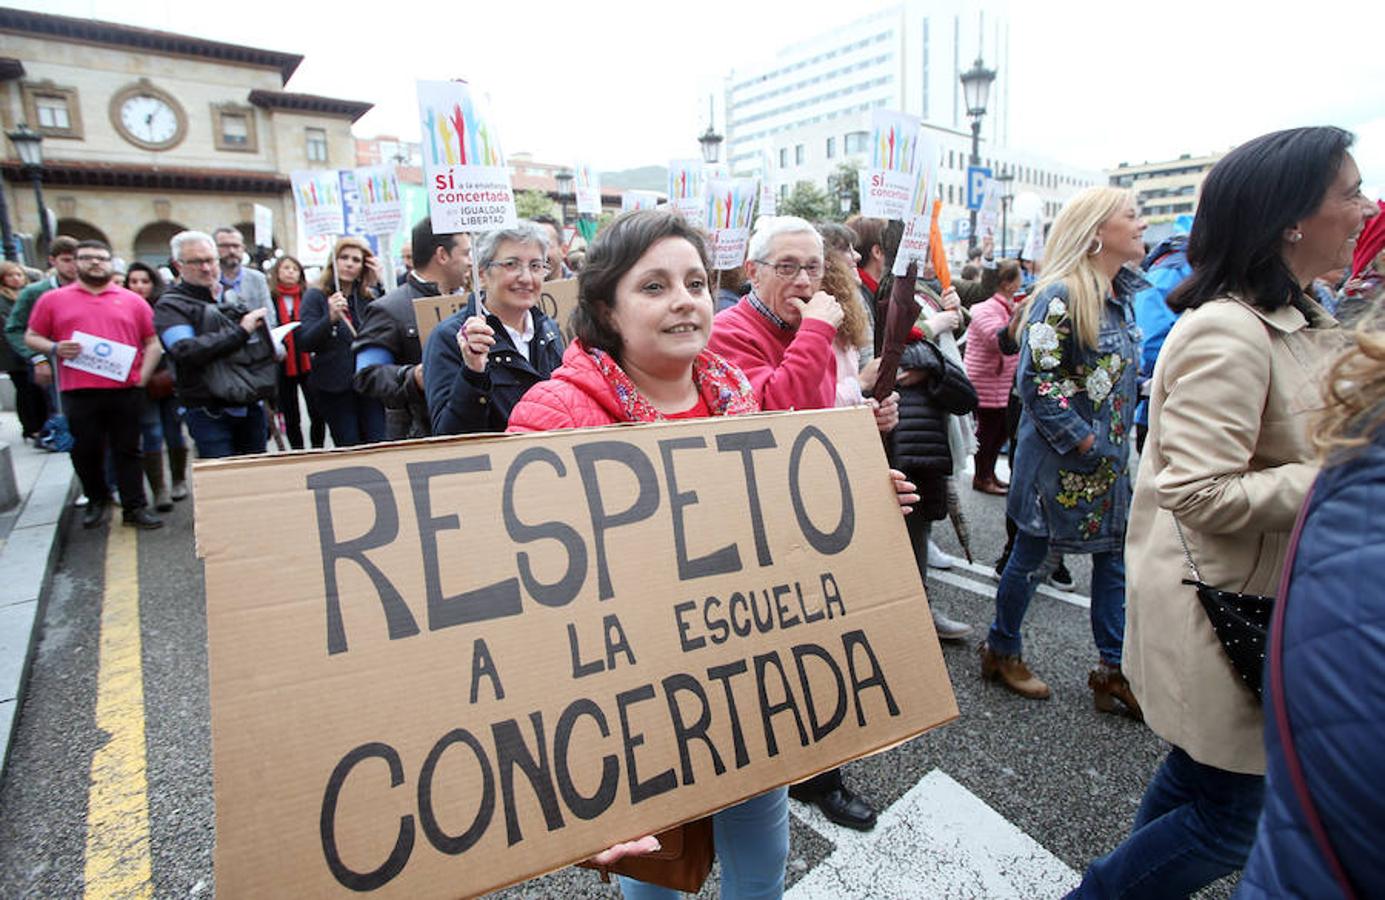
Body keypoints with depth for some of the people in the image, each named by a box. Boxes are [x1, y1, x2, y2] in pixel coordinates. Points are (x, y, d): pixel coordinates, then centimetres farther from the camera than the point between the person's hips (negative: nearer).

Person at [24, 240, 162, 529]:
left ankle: (135, 507, 11)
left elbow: (152, 343, 8)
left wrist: (142, 378, -2)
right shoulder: (53, 299, 8)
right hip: (78, 393, 1)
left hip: (126, 392, 0)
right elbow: (31, 337, 12)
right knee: (86, 452, 9)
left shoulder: (133, 300, 8)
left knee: (128, 451, 5)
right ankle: (96, 501, 27)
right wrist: (54, 349, -9)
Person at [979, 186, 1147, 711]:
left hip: (1110, 457, 8)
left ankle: (1114, 671, 24)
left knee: (1114, 557, 11)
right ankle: (1001, 651, 26)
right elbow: (1037, 379, -21)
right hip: (1060, 456, -8)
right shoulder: (1061, 296, -16)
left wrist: (1119, 443, 12)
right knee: (1032, 553, 7)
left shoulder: (1121, 296, 11)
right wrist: (1081, 440, -19)